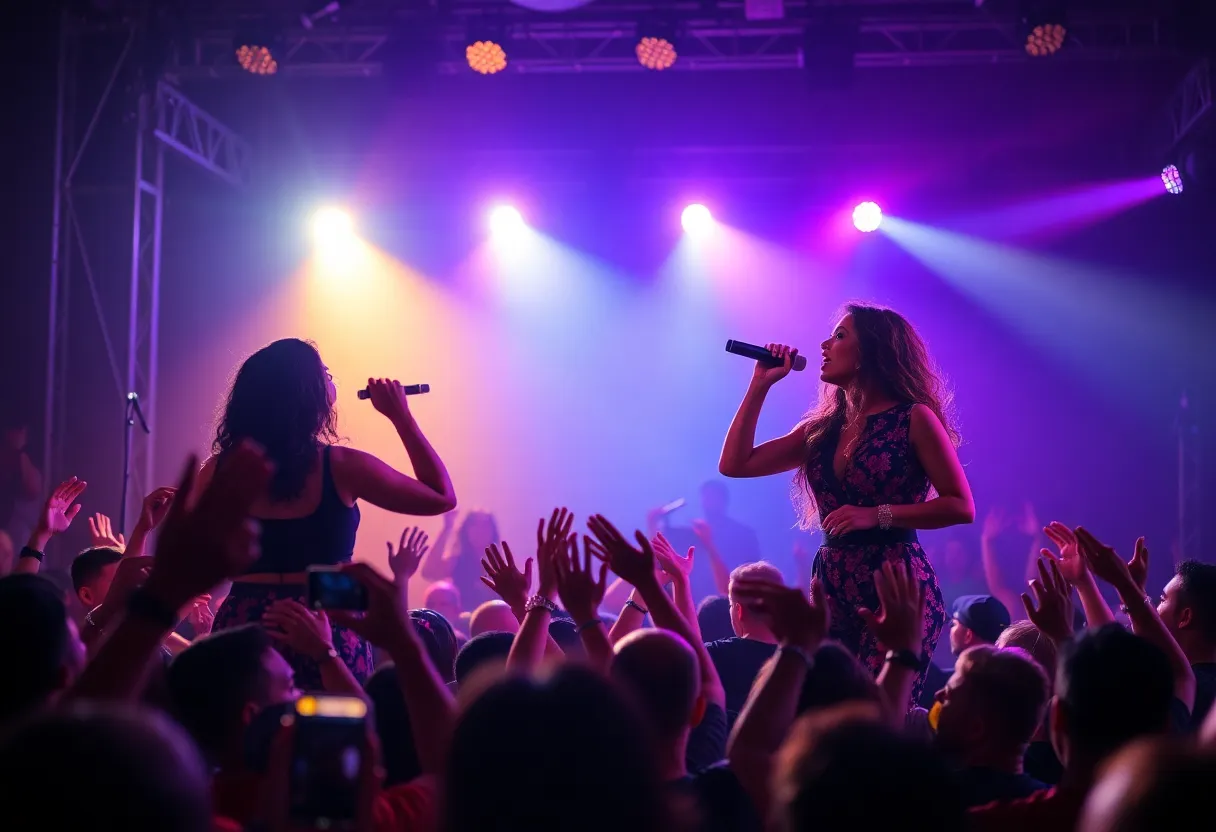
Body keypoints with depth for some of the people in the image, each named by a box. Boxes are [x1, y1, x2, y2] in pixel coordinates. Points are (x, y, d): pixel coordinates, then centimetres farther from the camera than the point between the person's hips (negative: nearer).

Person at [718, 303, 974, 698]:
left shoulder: (914, 419, -3)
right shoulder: (823, 428, 14)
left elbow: (962, 507, -7)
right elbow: (734, 464, 11)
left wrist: (877, 515, -15)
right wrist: (760, 384, 10)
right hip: (832, 589, 6)